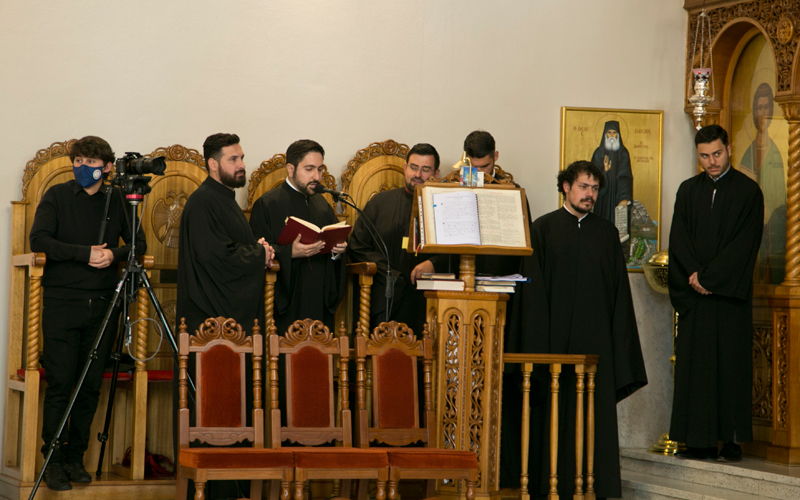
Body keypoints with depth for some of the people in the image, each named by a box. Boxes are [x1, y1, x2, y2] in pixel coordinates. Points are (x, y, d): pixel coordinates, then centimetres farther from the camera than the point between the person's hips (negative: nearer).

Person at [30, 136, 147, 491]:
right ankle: (54, 461, 1)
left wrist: (114, 255, -11)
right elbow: (39, 240, -8)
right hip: (62, 302, -3)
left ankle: (75, 458, 13)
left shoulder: (116, 200, 11)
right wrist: (85, 253, -16)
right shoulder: (57, 196, 3)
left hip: (102, 302, 3)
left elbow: (139, 244, 10)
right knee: (60, 383, -6)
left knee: (91, 384, 3)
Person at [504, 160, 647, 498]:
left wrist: (618, 342, 4)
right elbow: (533, 291, -1)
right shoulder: (543, 229, 3)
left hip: (596, 342, 2)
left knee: (595, 416, 0)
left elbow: (620, 292, 12)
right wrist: (537, 344, -8)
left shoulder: (607, 233, 12)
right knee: (553, 416, -1)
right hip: (555, 340, -2)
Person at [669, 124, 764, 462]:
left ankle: (732, 439, 0)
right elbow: (678, 240, 6)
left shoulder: (747, 191, 1)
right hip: (695, 294, 3)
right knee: (694, 364, 0)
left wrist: (708, 277, -12)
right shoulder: (688, 191, 13)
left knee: (731, 363, -3)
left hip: (731, 294, -3)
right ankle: (701, 441, 3)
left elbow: (744, 244, -7)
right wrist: (694, 275, -10)